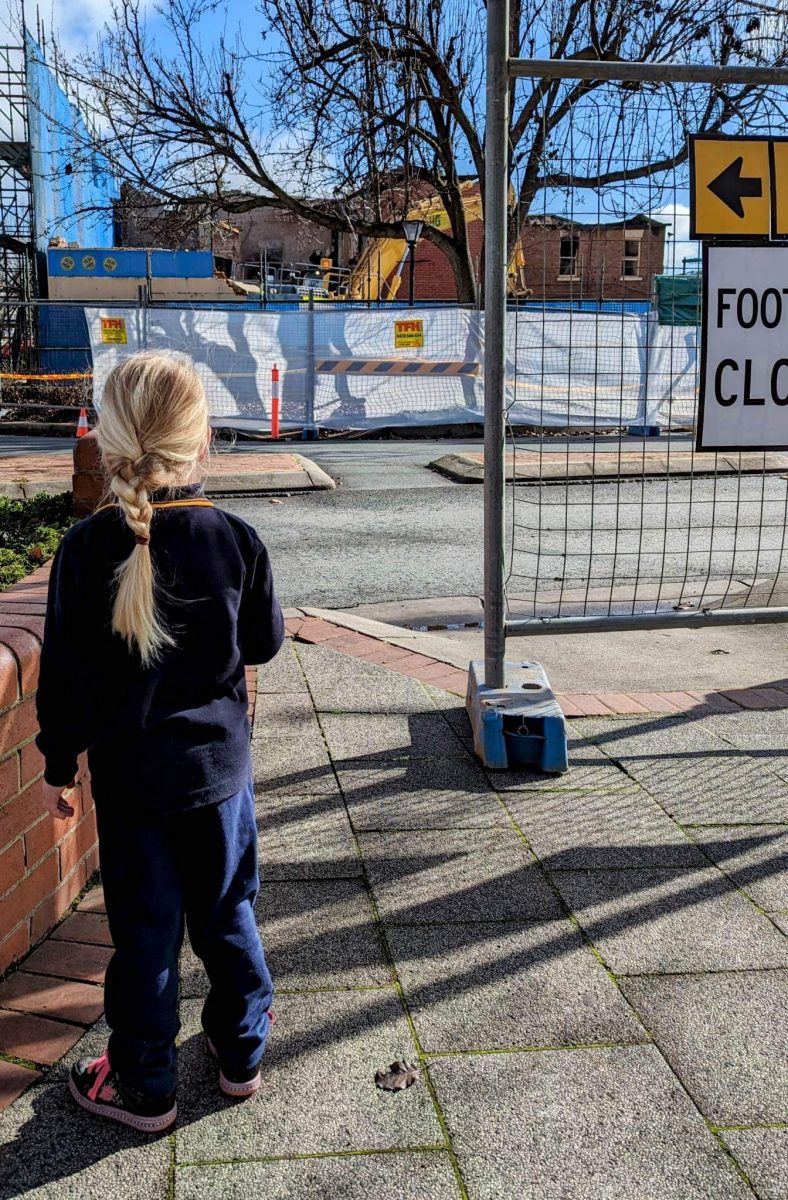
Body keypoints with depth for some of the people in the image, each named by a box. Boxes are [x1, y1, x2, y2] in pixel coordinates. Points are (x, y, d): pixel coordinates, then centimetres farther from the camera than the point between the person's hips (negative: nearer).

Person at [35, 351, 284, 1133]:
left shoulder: (85, 549, -14)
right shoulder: (235, 539, -11)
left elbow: (65, 673, -9)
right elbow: (264, 642, 1)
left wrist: (58, 763, 3)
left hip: (131, 775, -1)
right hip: (219, 765, 1)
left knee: (144, 930, 11)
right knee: (227, 914, 18)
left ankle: (144, 1088, 26)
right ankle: (241, 1053, 34)